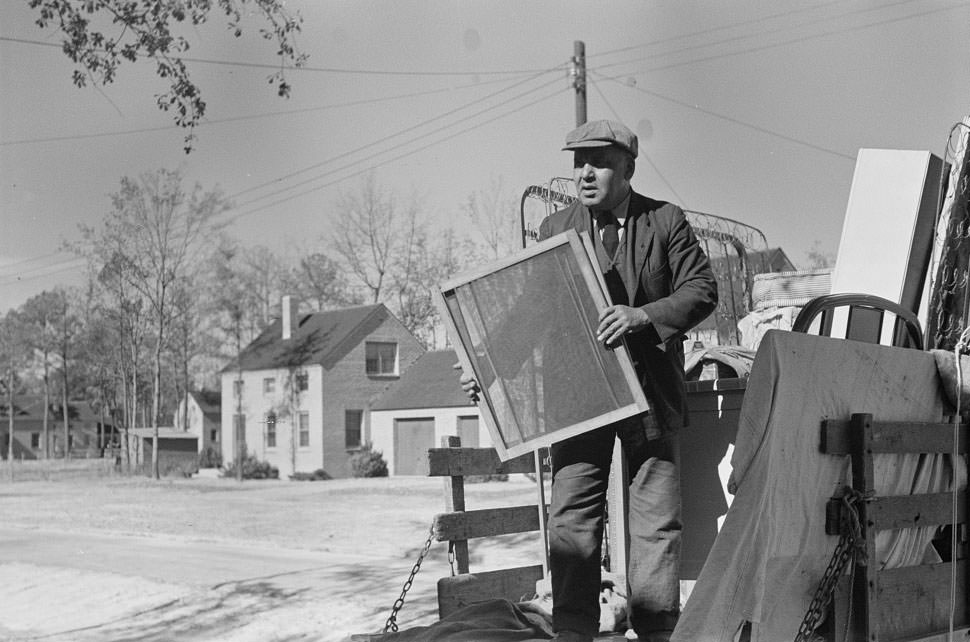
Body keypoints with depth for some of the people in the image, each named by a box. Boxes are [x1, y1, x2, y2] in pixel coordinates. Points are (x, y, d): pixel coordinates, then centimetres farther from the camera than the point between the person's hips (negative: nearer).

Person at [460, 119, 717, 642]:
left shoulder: (665, 221, 3)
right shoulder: (555, 228, 9)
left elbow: (701, 290, -2)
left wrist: (643, 315, -19)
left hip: (649, 389, -1)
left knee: (656, 520, 3)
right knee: (570, 521, -1)